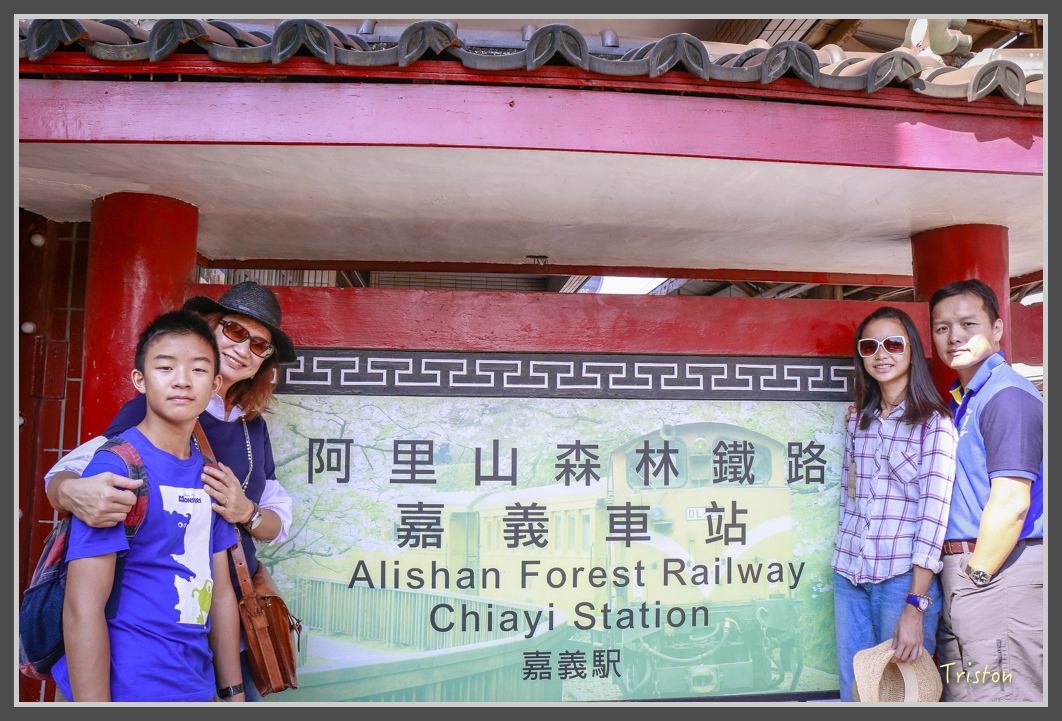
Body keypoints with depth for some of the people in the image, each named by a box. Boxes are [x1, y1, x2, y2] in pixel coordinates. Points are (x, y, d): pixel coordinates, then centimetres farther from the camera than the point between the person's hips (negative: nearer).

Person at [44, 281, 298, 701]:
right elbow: (62, 472, -13)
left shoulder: (253, 426, 9)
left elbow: (279, 521, 11)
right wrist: (71, 492, -35)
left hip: (236, 607, 5)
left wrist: (247, 514, -10)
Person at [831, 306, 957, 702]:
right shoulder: (859, 422, 12)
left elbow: (934, 513, -12)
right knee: (853, 692, 10)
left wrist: (915, 607, -17)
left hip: (905, 577, -5)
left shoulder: (934, 422, -5)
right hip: (849, 577, 5)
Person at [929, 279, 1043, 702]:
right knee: (958, 692, 16)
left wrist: (976, 575, -14)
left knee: (995, 697, -3)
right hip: (966, 569, 10)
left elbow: (1011, 503, -21)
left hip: (999, 572, -10)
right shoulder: (963, 399, 17)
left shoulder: (1007, 395, -15)